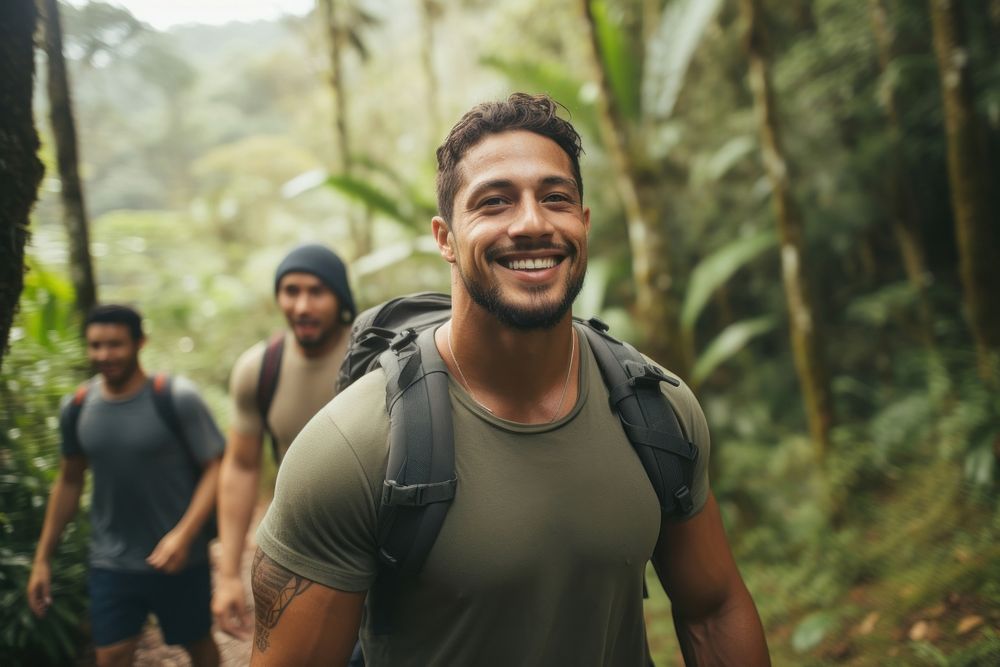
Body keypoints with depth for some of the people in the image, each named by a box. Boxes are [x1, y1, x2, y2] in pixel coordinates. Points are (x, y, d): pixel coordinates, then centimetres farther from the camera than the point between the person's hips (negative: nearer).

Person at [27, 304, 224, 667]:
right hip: (110, 564, 3)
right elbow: (69, 481, 11)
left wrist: (184, 534, -25)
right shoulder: (77, 406, -1)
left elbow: (215, 468, -13)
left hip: (179, 559, -3)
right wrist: (42, 558, 11)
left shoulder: (176, 398, -14)